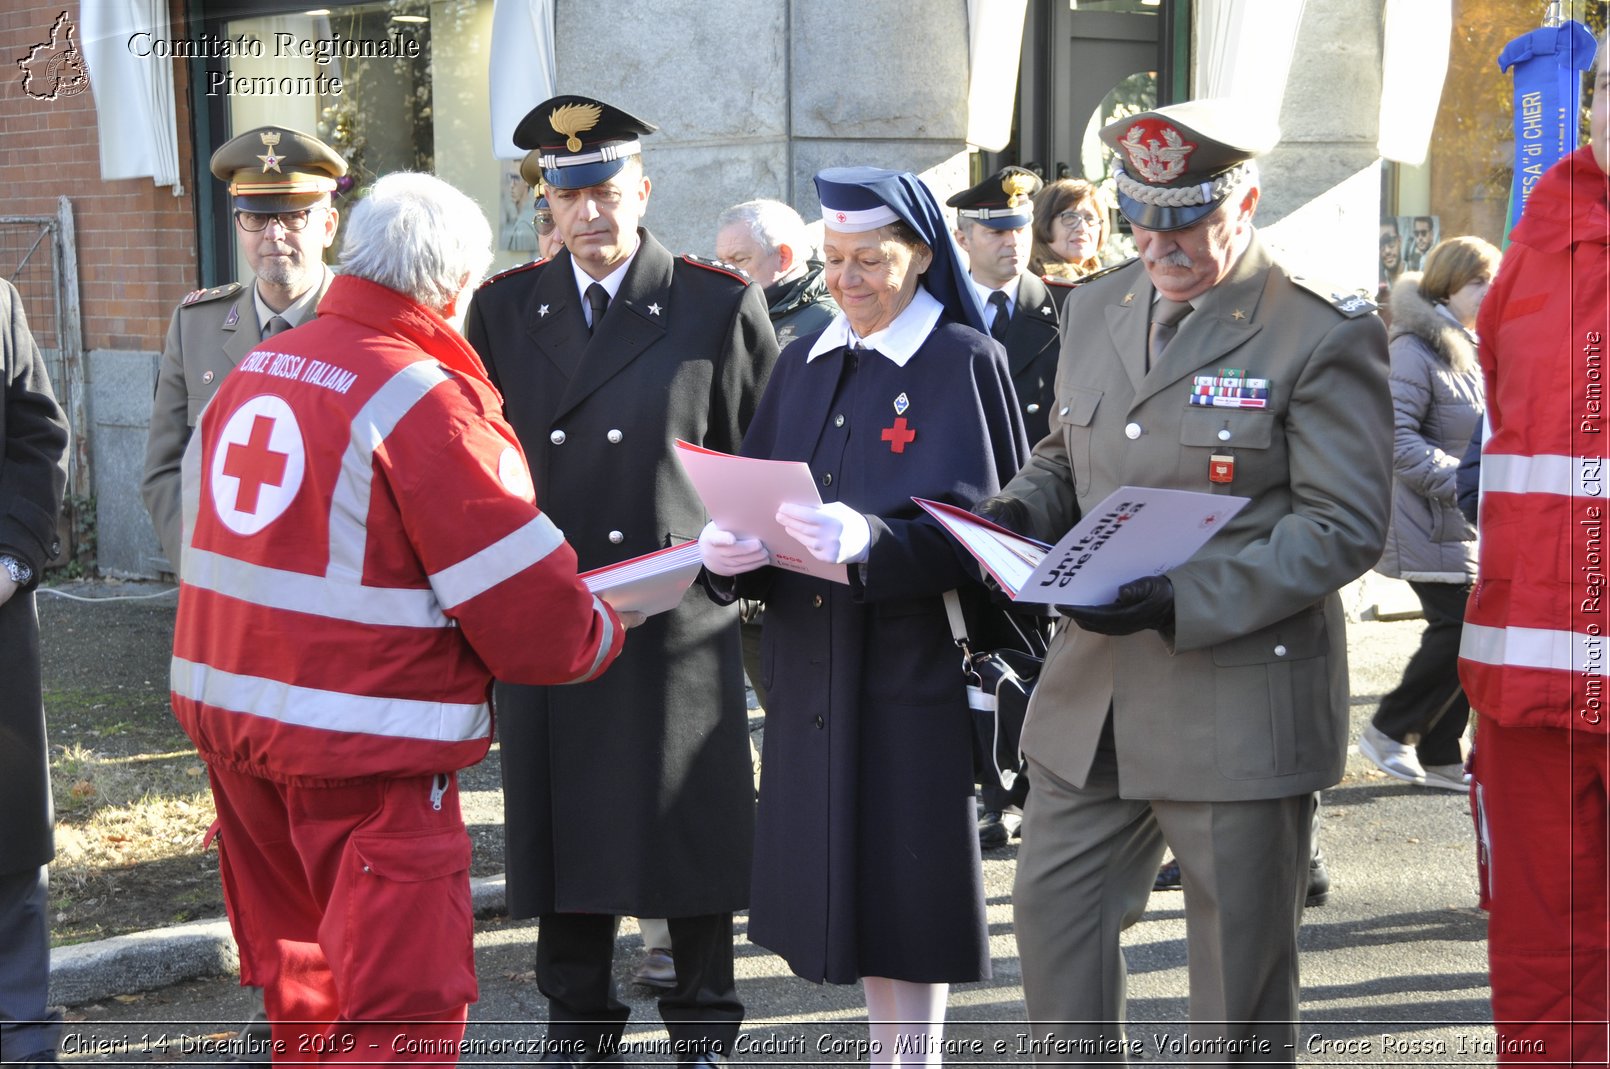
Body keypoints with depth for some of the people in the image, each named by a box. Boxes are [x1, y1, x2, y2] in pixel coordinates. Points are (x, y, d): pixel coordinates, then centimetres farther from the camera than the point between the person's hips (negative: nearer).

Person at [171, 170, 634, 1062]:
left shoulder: (252, 370, 7)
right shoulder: (426, 397, -17)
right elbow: (527, 606, -17)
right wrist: (601, 631, 3)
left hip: (225, 710, 8)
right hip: (361, 742, -8)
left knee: (301, 973, 23)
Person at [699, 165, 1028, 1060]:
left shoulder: (964, 360, -5)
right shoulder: (807, 363, 13)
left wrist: (869, 541, -29)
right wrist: (728, 545, -12)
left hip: (915, 661, -5)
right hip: (811, 661, 6)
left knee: (902, 880, -2)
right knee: (843, 881, 8)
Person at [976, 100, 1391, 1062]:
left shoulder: (1324, 333, -11)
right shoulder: (1098, 307, 9)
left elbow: (1344, 529, -15)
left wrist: (1182, 603, -24)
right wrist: (1021, 508, -1)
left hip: (1242, 703, -6)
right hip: (1092, 695, 6)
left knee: (1240, 958, 6)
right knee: (1054, 907, 12)